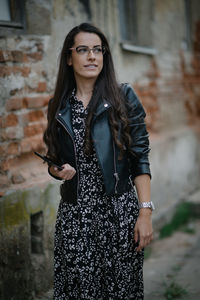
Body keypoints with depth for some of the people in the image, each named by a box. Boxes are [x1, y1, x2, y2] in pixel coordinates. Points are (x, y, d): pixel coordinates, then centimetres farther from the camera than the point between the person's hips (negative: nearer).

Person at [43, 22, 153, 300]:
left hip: (119, 211, -2)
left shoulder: (123, 97, -1)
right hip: (74, 214, 2)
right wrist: (59, 170, -6)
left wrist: (145, 212, -11)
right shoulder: (59, 106, 7)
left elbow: (140, 158, -4)